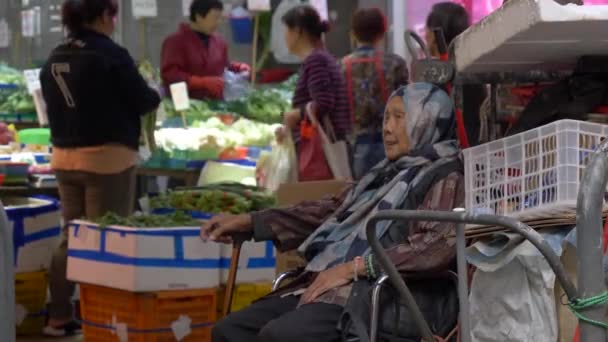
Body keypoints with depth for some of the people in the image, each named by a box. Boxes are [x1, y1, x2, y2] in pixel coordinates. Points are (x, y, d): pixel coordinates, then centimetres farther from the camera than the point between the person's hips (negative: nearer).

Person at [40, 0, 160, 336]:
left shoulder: (54, 59, 7)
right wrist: (154, 95, 13)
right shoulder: (110, 55, -14)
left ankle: (59, 317, 18)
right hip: (107, 157, -7)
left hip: (64, 157, 7)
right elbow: (143, 101, -8)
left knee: (71, 237, 15)